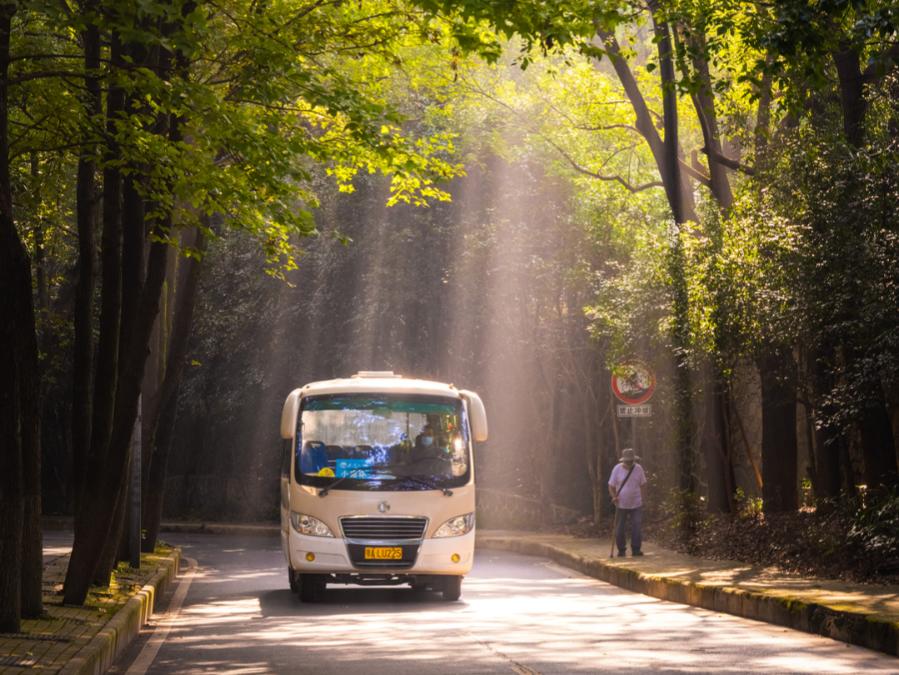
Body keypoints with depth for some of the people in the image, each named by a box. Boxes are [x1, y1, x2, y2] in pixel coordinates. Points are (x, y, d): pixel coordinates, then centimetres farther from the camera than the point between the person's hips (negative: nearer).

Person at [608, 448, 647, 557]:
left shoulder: (638, 468, -1)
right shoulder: (617, 469, -5)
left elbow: (643, 485, 11)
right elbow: (611, 486, 1)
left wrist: (641, 497, 2)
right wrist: (614, 496, -15)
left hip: (636, 504, 1)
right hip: (621, 505, -1)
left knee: (637, 527, -6)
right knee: (620, 529, 4)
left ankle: (636, 549, 3)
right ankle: (621, 550, 17)